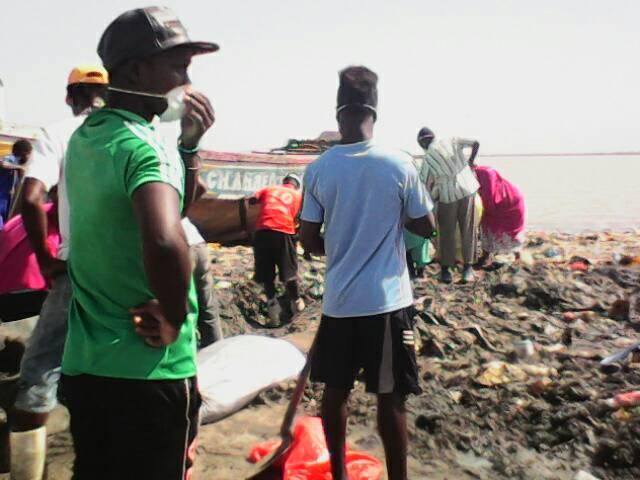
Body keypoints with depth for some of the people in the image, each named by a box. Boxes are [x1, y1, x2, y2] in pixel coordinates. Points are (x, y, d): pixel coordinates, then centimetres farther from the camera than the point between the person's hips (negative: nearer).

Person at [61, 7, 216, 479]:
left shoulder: (86, 137, 8)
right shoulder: (144, 144, -19)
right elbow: (165, 241, -39)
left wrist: (189, 145, 5)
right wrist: (174, 320, -22)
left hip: (85, 364, 8)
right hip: (147, 372, -8)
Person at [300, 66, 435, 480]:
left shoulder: (319, 169, -4)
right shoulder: (400, 165, -9)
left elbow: (309, 241, 0)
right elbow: (426, 227, 0)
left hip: (338, 300, 2)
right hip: (387, 299, -2)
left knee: (335, 390, 16)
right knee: (390, 397, 7)